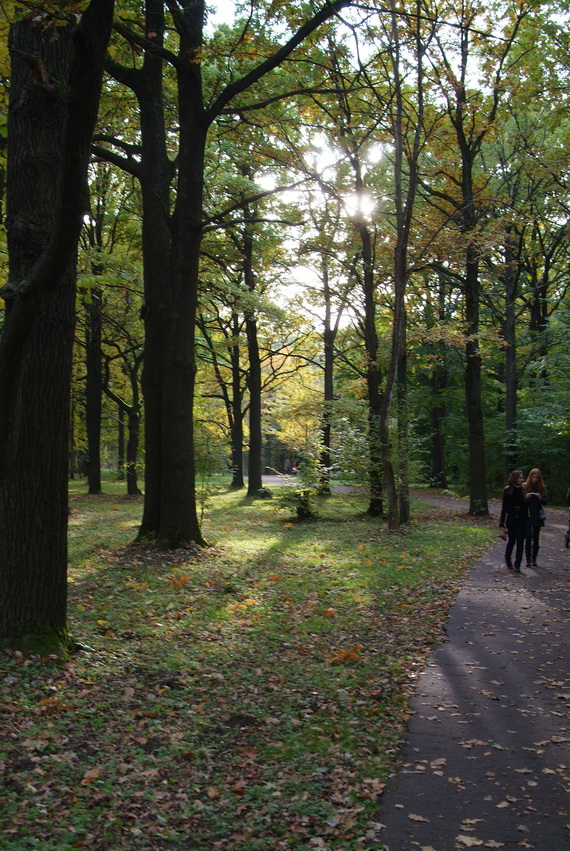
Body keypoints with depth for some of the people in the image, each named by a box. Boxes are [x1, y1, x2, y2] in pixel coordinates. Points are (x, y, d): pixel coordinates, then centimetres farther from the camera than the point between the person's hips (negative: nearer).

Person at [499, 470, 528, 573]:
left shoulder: (523, 489, 3)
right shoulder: (507, 490, -4)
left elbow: (525, 505, 5)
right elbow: (504, 507, -2)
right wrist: (502, 522, -4)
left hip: (522, 519, 2)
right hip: (511, 519, -2)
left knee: (520, 542, -3)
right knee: (511, 540, 11)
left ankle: (517, 565, -1)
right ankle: (508, 559, 34)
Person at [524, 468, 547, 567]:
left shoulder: (541, 488, 5)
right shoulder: (525, 487, -1)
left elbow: (545, 501, 3)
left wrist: (540, 497, -15)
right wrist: (526, 497, -18)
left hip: (537, 517, 2)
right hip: (527, 516, -2)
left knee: (536, 539, 6)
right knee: (528, 538, -8)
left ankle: (534, 560, 12)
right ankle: (528, 560, -3)